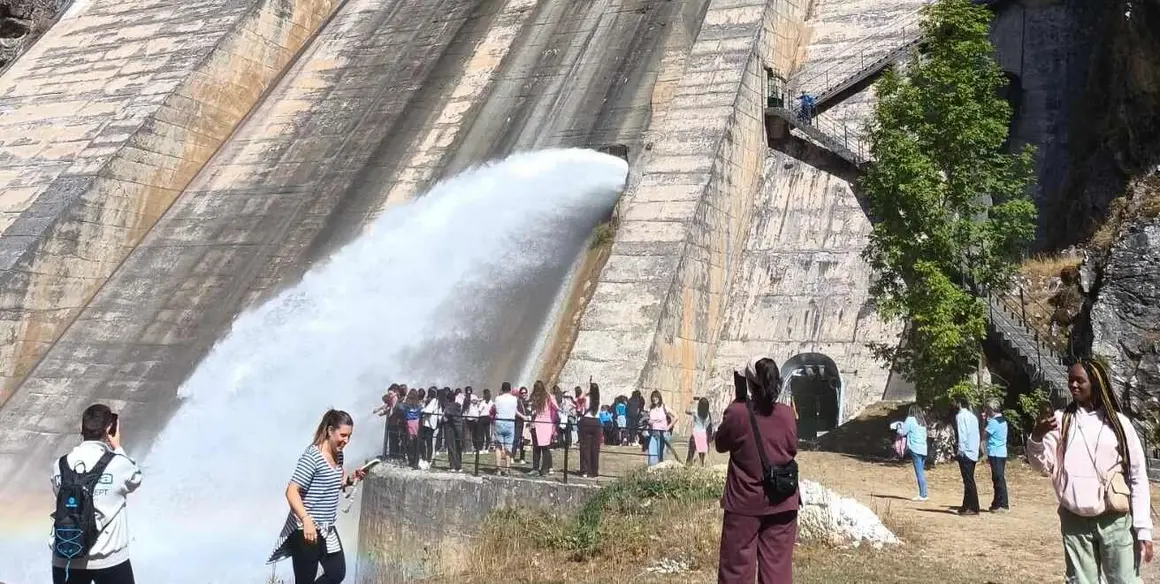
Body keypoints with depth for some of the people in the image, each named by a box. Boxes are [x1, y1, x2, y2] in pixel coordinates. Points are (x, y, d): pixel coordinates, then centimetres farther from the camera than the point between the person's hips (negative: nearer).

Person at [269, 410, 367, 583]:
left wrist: (350, 480, 3)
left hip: (327, 528, 9)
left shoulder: (338, 454, 7)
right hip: (306, 530, -9)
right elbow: (291, 491, -25)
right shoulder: (312, 456, -19)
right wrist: (306, 520, -36)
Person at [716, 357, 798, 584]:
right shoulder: (786, 414, -6)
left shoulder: (736, 413, -14)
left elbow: (721, 445, 4)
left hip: (744, 503, -2)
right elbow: (792, 449, 10)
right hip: (781, 504, 2)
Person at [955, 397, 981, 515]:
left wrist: (960, 450, -13)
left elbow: (962, 434, -16)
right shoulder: (973, 417, 14)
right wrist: (976, 450, 16)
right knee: (969, 480, 13)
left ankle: (973, 508, -8)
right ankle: (966, 506, 18)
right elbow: (977, 435, 14)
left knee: (968, 481, -7)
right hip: (974, 452, 8)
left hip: (965, 452, -8)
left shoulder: (960, 416, -8)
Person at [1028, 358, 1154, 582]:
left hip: (1115, 521, -1)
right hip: (1074, 521, 1)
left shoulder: (1118, 422, 0)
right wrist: (1037, 437, -24)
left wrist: (1143, 530, -3)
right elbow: (1043, 466, -3)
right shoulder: (1061, 420, 2)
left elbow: (1138, 477, 2)